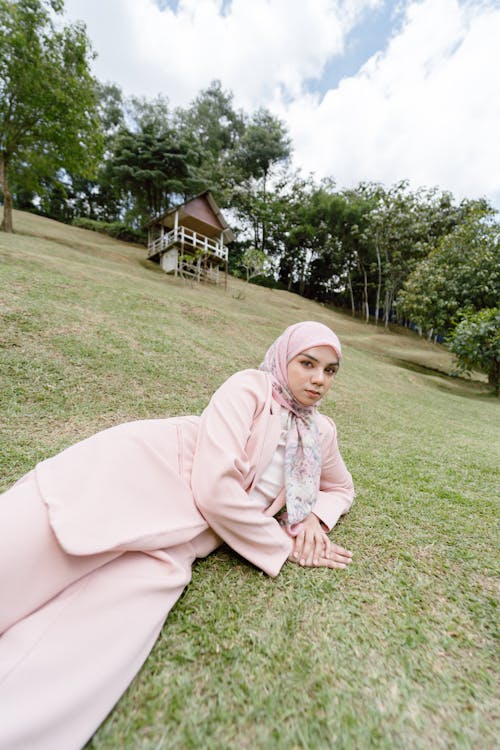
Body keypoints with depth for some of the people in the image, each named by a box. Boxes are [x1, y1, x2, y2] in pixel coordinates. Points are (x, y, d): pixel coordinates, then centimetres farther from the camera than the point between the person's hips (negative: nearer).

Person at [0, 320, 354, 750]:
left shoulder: (321, 432, 16)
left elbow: (342, 487, 33)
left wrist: (314, 517, 9)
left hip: (173, 547, 5)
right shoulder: (251, 387, -4)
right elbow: (215, 488, -16)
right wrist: (285, 548, -4)